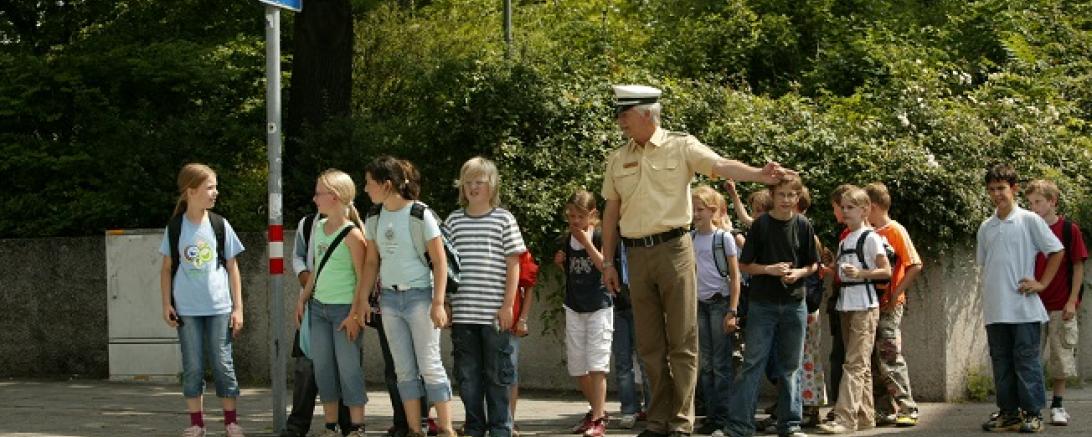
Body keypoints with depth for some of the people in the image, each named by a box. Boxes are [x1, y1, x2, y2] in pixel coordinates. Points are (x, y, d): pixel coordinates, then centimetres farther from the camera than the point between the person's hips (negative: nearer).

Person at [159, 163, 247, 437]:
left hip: (219, 308, 0)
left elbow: (232, 268, 5)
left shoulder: (220, 226, 1)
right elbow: (167, 268, 7)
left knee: (223, 365, 2)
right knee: (192, 368, 4)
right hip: (186, 309, 0)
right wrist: (166, 304, 0)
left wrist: (238, 307, 1)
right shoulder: (175, 227, 0)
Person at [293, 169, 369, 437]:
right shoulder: (318, 227, 8)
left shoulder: (352, 234, -13)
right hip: (318, 306, 7)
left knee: (348, 368, -2)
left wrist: (354, 314, -16)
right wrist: (303, 299, 14)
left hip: (343, 308, -7)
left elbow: (363, 276, -13)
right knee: (322, 368, 9)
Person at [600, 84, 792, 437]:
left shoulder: (681, 147, -2)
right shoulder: (617, 159, 11)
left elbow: (721, 166, -16)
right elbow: (611, 211, 16)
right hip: (636, 253, 5)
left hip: (673, 248, -4)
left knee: (681, 341, -2)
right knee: (650, 344, 9)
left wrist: (759, 174, -35)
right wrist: (608, 262, 14)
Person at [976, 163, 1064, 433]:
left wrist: (1042, 283, -4)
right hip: (994, 309, 5)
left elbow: (1057, 251, 1)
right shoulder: (986, 227, 12)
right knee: (1001, 360, 8)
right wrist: (986, 298, 12)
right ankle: (1009, 412, 15)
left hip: (1024, 307, -5)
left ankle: (1032, 413, 3)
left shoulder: (1029, 220, -2)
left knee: (1026, 359, -3)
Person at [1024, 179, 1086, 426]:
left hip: (1061, 306, -3)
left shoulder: (1069, 229, -3)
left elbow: (1078, 267, -3)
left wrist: (1072, 301, -9)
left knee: (1061, 358, 3)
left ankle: (1057, 406, 12)